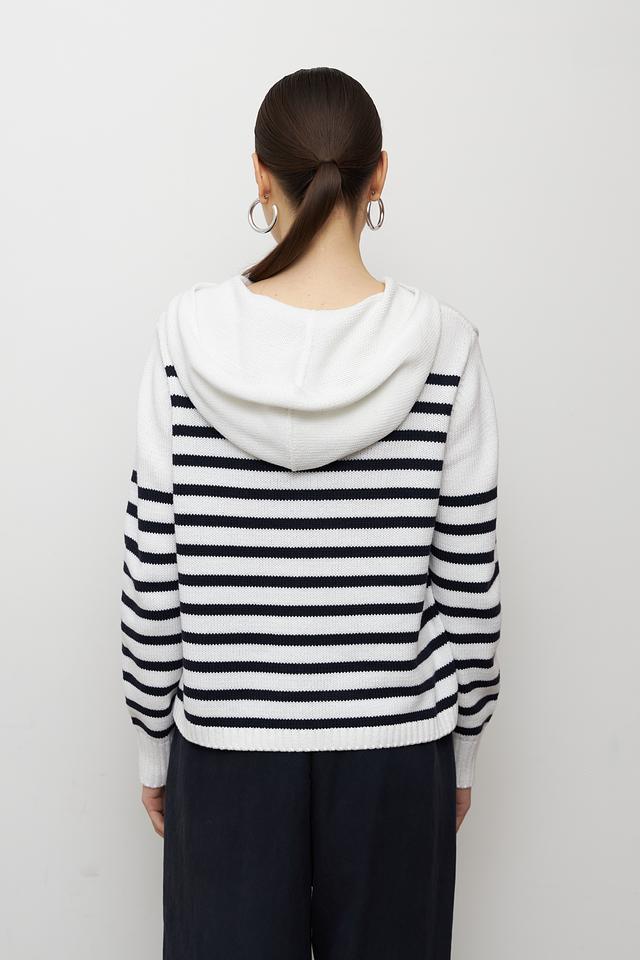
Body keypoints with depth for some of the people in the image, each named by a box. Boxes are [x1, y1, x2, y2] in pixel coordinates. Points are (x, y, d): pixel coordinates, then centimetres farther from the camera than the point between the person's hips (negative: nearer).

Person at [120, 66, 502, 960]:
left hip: (230, 743, 0)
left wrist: (154, 746, 7)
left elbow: (153, 576, -7)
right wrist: (462, 747, 8)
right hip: (393, 748, 0)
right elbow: (468, 582, -6)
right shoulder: (442, 345, -11)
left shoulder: (190, 338, -11)